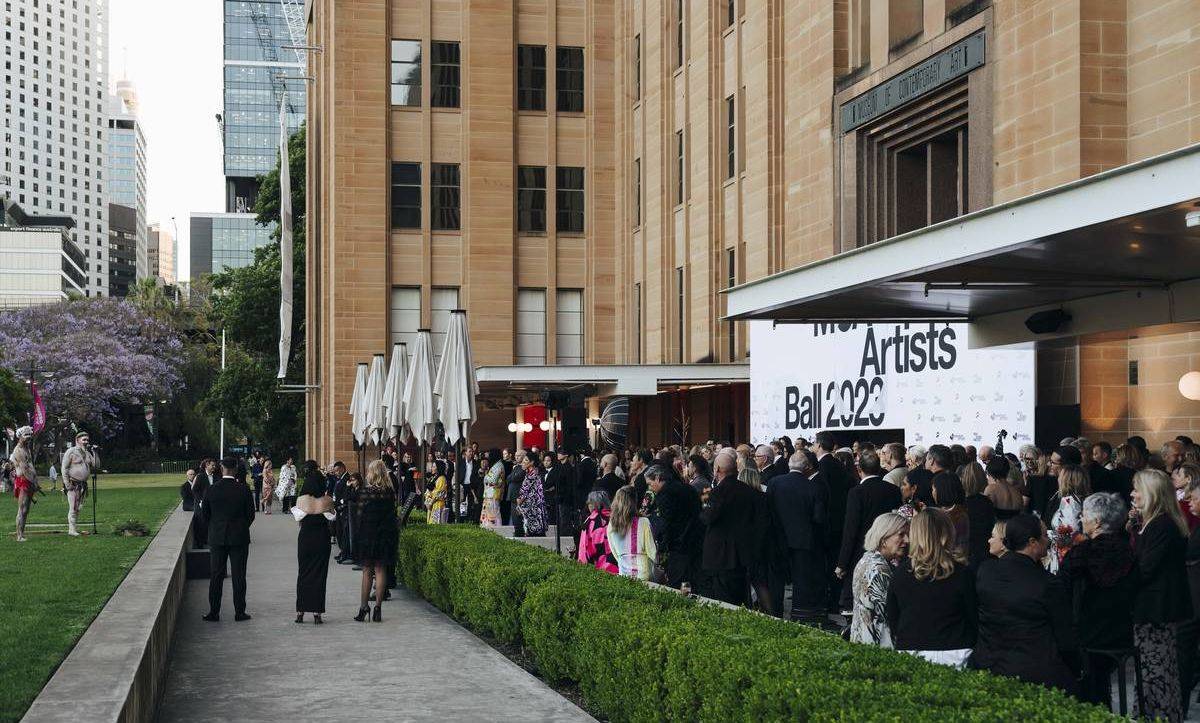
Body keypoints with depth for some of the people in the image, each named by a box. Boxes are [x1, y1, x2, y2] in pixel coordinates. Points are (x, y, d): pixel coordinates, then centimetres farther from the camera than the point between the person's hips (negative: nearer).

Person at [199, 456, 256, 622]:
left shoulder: (212, 489, -6)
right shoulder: (244, 489, -8)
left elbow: (204, 515, 1)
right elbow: (251, 515, -3)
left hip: (217, 538, 1)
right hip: (239, 537, -1)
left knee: (216, 576, 7)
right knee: (238, 576, 4)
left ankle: (214, 612, 9)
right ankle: (239, 612, 6)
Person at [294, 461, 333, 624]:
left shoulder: (301, 500, -8)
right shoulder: (327, 500, -6)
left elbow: (299, 520, -1)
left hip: (305, 537, 0)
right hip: (322, 537, 0)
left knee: (303, 572, 11)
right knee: (319, 573, 6)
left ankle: (300, 612, 11)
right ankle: (317, 612, 3)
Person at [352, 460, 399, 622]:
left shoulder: (365, 491, -11)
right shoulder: (390, 491, 1)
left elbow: (359, 515, -9)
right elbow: (393, 513, 6)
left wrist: (357, 535, -1)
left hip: (367, 534, -3)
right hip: (386, 534, 3)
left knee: (367, 571, 4)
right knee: (380, 570, 7)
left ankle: (363, 607, 4)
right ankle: (378, 606, 5)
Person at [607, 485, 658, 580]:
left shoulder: (611, 526, -3)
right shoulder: (643, 523, -16)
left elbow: (615, 553, 9)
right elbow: (652, 551, -9)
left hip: (623, 572, 4)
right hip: (643, 574, -4)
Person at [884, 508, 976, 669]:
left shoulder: (901, 573, -1)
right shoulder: (962, 573, -6)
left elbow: (892, 619, 9)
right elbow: (973, 618, 1)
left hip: (910, 652, 2)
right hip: (953, 654, -1)